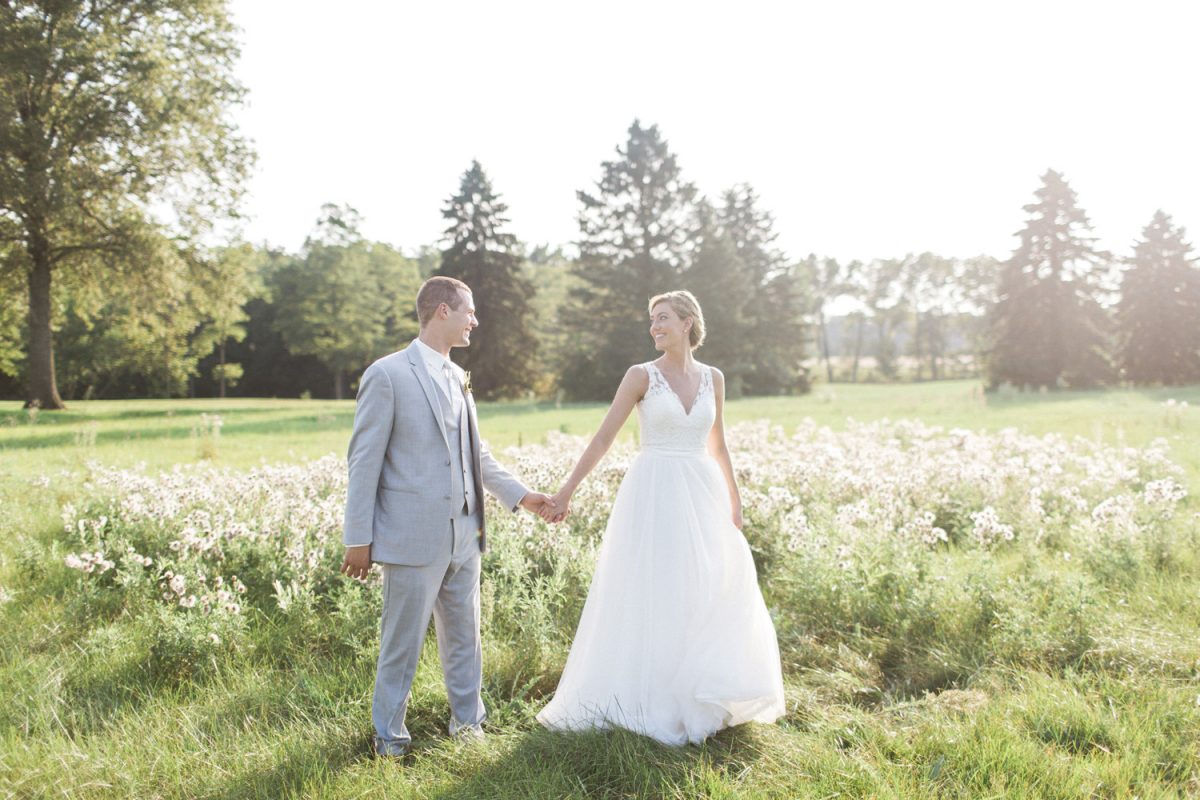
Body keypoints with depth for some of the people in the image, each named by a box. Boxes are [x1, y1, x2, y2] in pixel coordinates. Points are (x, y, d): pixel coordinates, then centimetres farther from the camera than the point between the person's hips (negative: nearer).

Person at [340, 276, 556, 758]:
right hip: (413, 535, -7)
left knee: (464, 637, 16)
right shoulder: (387, 374, -9)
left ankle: (468, 722, 31)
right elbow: (364, 460, -9)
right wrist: (358, 538, -10)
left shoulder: (457, 378, 14)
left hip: (463, 535, 7)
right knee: (402, 642, 5)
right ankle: (389, 733, 23)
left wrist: (520, 495, 13)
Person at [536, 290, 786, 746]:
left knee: (710, 595, 7)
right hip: (653, 495, -4)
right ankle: (649, 698, 14)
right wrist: (567, 490, -8)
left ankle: (701, 698, 24)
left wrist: (734, 500, 21)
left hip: (702, 495, 4)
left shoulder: (713, 379, 8)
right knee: (649, 596, -1)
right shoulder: (641, 376, -3)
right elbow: (603, 438, -4)